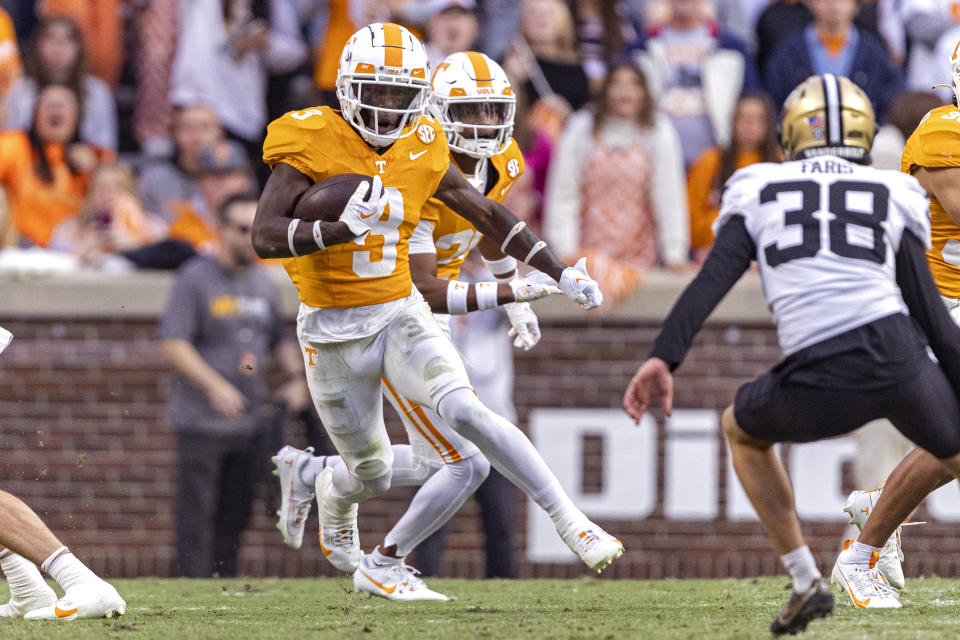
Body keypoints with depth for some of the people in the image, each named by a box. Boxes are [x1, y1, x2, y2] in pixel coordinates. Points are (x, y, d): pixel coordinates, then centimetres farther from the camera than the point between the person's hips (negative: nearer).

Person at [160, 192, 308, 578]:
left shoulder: (262, 282, 14)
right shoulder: (195, 278, -8)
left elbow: (279, 339, 26)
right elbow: (173, 343, -14)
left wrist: (295, 377, 7)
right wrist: (214, 386, -24)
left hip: (247, 423, 7)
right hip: (200, 421, -7)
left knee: (236, 516, 9)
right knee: (197, 516, -7)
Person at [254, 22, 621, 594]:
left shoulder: (420, 151, -1)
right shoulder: (312, 144, -15)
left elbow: (488, 215, 14)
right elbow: (265, 236, -24)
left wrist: (560, 272, 13)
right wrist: (340, 230, -40)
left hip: (401, 316, 2)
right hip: (333, 333, -2)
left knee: (466, 412, -24)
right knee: (374, 473, 12)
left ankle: (571, 522, -25)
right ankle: (332, 495, 51)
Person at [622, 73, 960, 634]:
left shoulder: (759, 193, 18)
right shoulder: (892, 195, 18)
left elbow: (712, 280, 3)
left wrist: (664, 357, -5)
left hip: (821, 386, 0)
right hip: (899, 356, 0)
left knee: (743, 430, 31)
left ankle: (807, 582, 23)